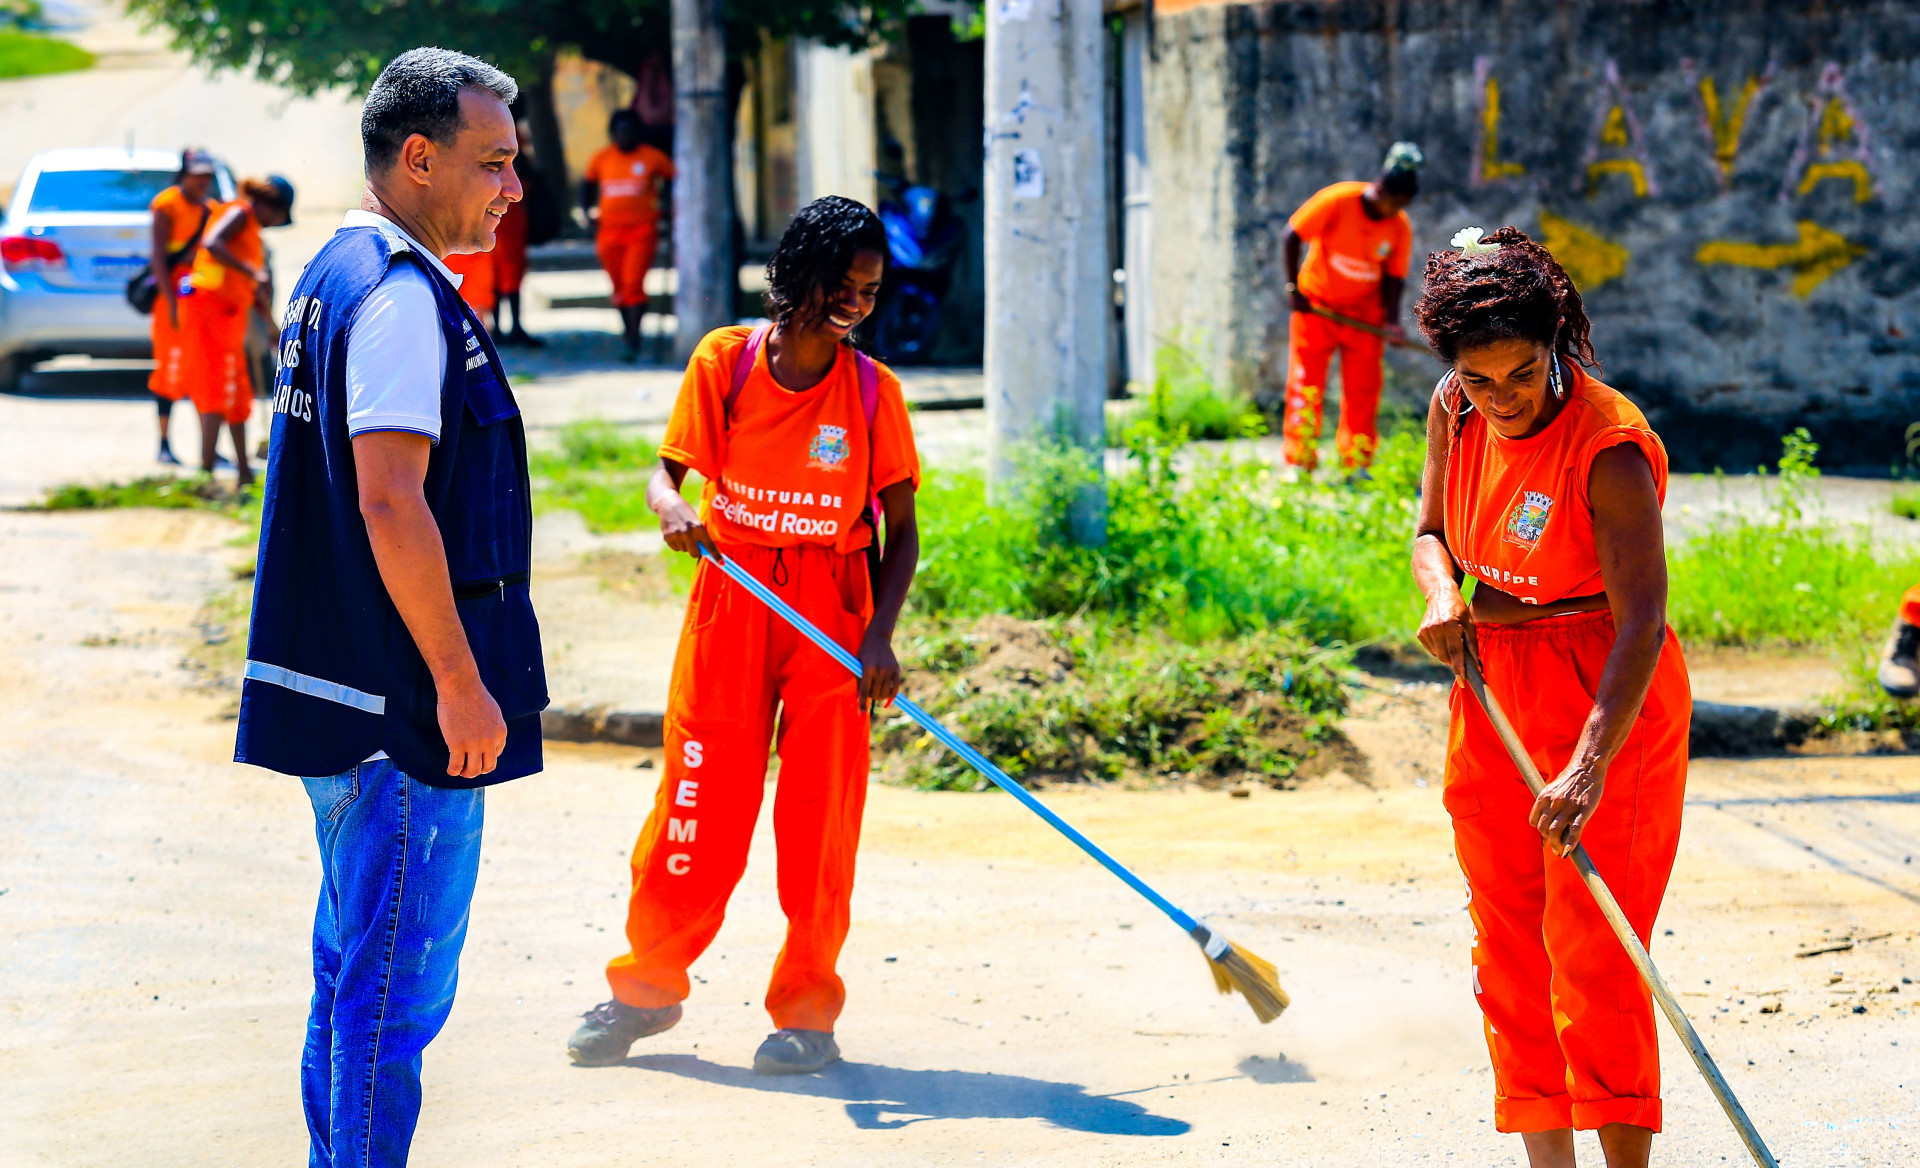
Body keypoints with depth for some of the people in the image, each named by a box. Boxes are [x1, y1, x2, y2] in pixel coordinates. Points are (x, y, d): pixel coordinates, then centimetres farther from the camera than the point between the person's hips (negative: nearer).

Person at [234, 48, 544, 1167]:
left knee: (355, 969, 18)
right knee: (399, 983, -5)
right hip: (406, 708, -11)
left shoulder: (335, 276, 16)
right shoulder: (401, 295, -17)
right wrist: (461, 683, -20)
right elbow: (392, 506, -24)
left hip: (342, 693, 11)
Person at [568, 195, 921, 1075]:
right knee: (700, 794, 2)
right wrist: (674, 510, -22)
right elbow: (668, 468, 2)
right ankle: (649, 984, 17)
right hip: (731, 594, 0)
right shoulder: (725, 360, -3)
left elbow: (899, 528, 1)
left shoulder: (872, 390, -2)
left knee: (822, 805, -1)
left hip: (832, 603, 0)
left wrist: (879, 638, -11)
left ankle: (807, 1009, 9)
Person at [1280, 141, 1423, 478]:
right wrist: (1293, 287, -11)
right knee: (1305, 383, -3)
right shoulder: (1337, 201, -18)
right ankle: (1299, 460, 3)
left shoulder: (1400, 228, -9)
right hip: (1316, 306, -2)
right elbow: (1293, 235, -11)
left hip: (1364, 313, 2)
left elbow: (1394, 276, -1)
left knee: (1363, 390, 0)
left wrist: (1391, 320, -14)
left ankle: (1357, 464, 8)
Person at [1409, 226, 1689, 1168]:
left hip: (1609, 699, -7)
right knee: (1508, 942, 7)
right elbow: (1432, 529, 15)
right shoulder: (1455, 414, -3)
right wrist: (1441, 594, -9)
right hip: (1492, 687, 7)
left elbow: (1640, 622, -28)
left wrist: (1591, 764, -37)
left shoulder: (1609, 448, -23)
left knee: (1591, 947, -10)